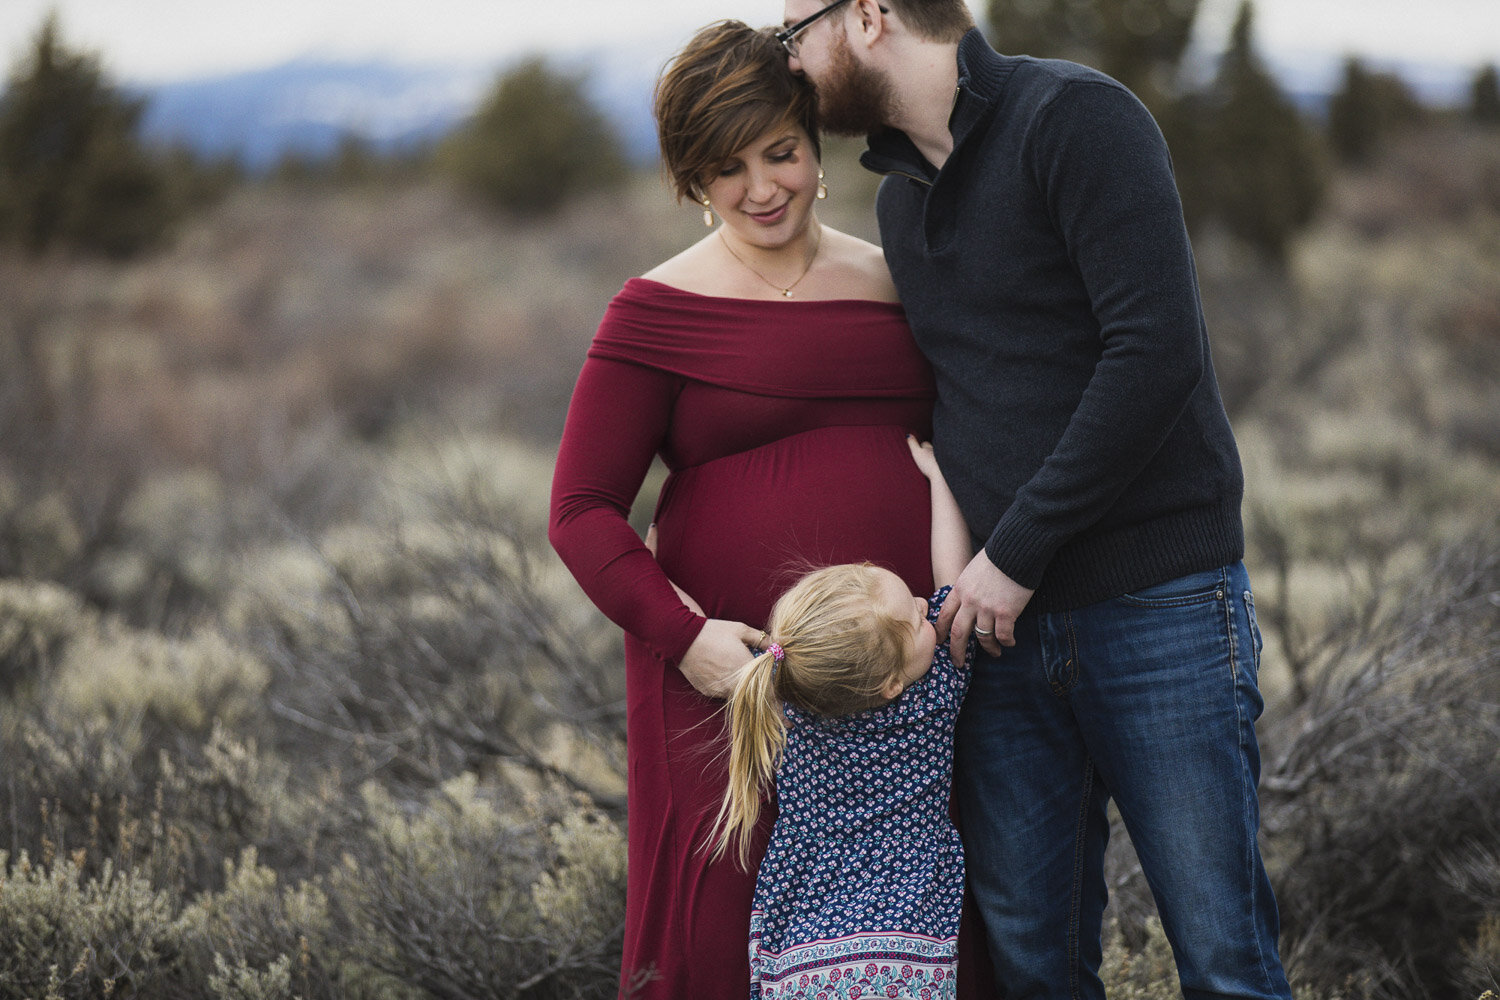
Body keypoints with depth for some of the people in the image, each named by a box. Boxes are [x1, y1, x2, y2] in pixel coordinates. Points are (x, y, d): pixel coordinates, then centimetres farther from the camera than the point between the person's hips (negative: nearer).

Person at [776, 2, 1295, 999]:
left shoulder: (1076, 118, -9)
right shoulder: (899, 197, 16)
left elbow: (1156, 354, -18)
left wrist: (1017, 551, -15)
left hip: (1155, 605, -7)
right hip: (999, 622, 7)